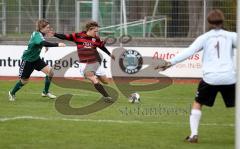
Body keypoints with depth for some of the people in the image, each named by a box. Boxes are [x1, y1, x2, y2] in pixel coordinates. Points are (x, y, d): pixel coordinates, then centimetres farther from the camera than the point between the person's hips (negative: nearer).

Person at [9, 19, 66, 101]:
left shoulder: (38, 34, -3)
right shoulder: (37, 35, -29)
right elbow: (44, 43, -50)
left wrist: (45, 46, 11)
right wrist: (57, 44, -55)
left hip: (36, 59, 8)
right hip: (27, 60, -8)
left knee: (50, 71, -10)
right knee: (24, 80, 7)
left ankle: (45, 92, 5)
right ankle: (12, 93, 34)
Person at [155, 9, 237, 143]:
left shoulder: (204, 37, 5)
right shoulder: (231, 36, 5)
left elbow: (189, 52, -4)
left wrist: (171, 62, -5)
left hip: (210, 77, 0)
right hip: (229, 77, 0)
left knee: (197, 103, 18)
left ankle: (194, 134, 5)